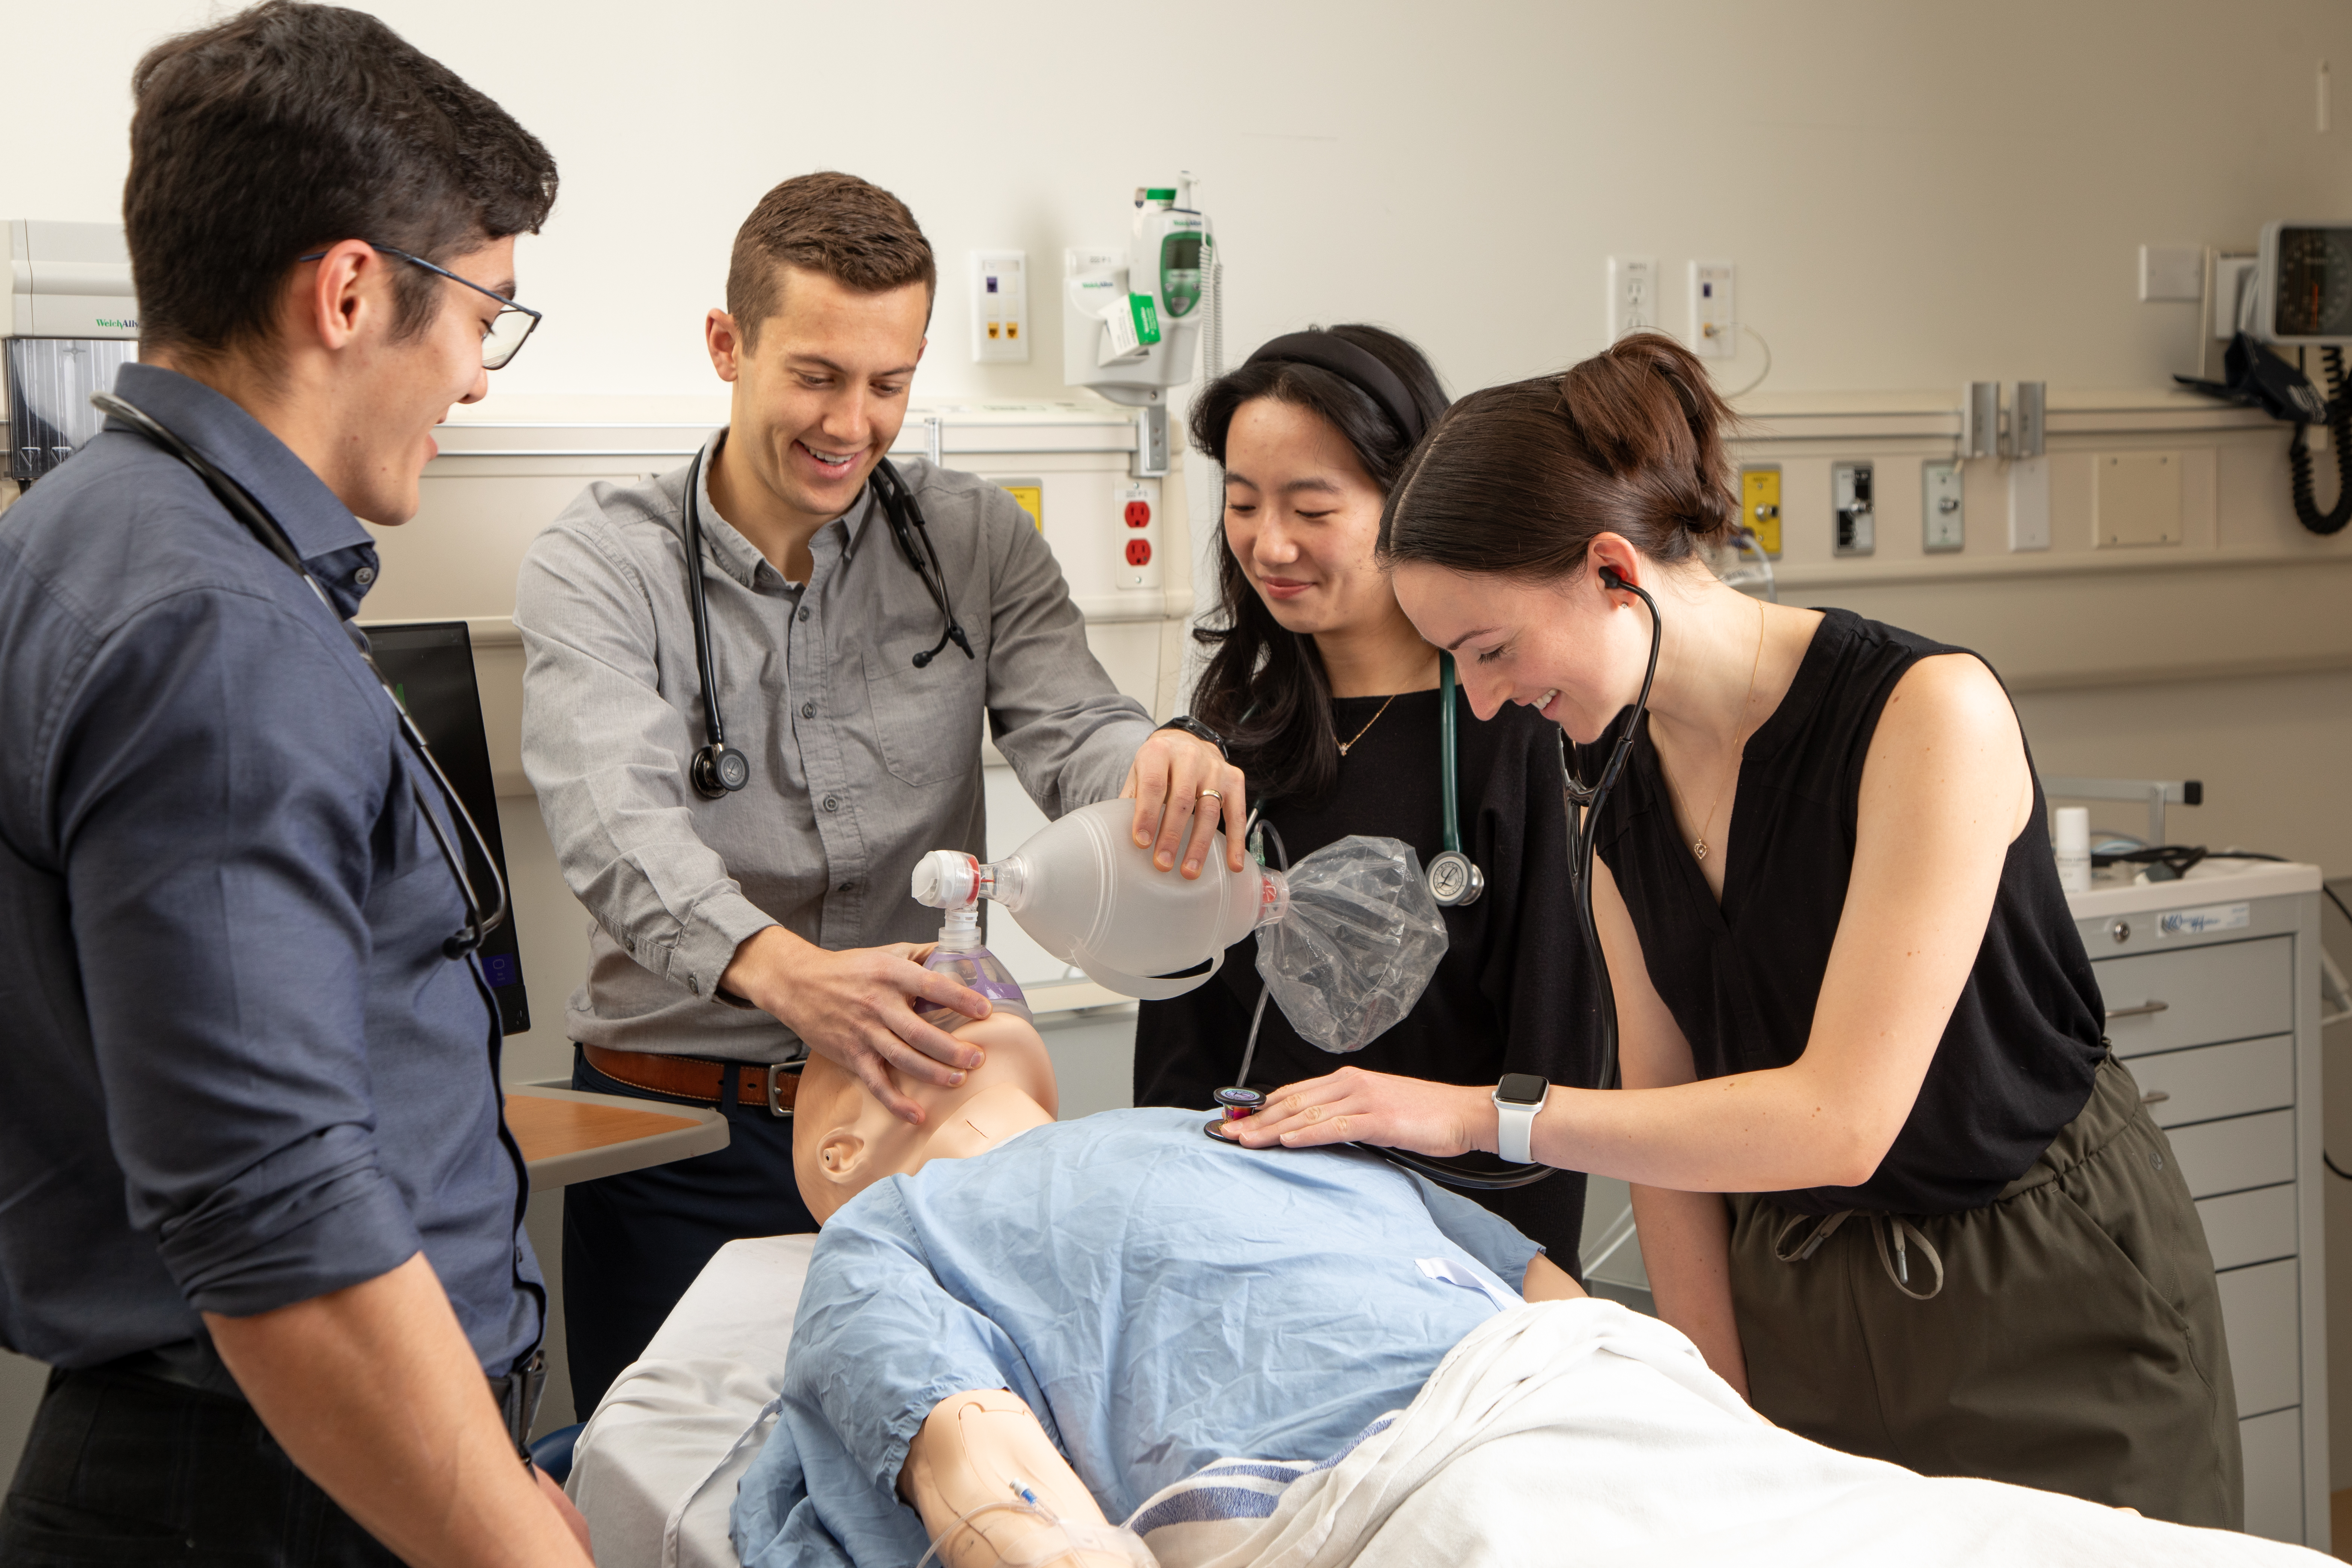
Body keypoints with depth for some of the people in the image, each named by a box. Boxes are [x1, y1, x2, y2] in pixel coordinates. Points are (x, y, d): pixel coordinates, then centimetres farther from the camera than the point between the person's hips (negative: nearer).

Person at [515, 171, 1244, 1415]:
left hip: (928, 1101, 2)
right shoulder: (597, 565, -4)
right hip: (682, 1135, -2)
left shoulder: (976, 542, 7)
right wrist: (776, 968, -40)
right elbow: (616, 825, -20)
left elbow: (1070, 733, -8)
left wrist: (1160, 763, -34)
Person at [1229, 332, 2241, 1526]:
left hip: (2047, 1305, -5)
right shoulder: (1619, 786, -2)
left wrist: (1479, 1113, -27)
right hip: (1792, 1307, 5)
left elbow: (1841, 1119, -27)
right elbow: (1673, 1115, 2)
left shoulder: (1928, 711, -22)